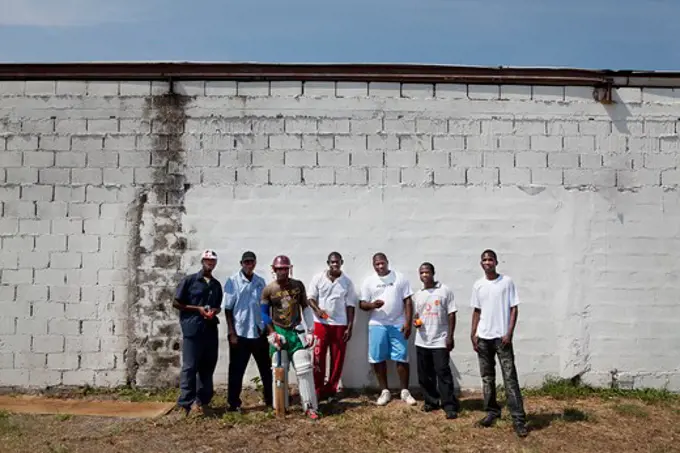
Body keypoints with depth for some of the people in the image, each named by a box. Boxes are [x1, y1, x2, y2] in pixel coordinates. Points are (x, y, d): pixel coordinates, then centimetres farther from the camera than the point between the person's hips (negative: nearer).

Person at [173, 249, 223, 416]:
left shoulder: (216, 285, 15)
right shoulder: (189, 280, -1)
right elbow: (176, 303, -2)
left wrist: (215, 311, -1)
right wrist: (198, 309, -12)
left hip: (211, 329, 6)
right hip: (193, 329, -6)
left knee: (208, 367, 9)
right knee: (190, 367, -4)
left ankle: (202, 400, 21)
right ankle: (187, 402, 4)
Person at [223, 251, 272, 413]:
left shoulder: (260, 281, 4)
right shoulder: (233, 281, -6)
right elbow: (227, 309, -6)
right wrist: (232, 333, -10)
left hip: (259, 332, 4)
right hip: (240, 333, -4)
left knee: (266, 368, 13)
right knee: (236, 370, 6)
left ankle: (270, 400, 25)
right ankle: (233, 403, 18)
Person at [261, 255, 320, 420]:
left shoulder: (298, 285, 0)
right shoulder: (269, 289, -5)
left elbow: (306, 308, 7)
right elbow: (264, 314, 1)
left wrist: (310, 330, 2)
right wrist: (272, 333, -7)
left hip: (296, 331, 1)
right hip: (279, 332, -1)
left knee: (304, 369, -4)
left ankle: (310, 407, 1)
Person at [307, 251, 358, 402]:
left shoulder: (347, 281, 1)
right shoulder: (318, 278, -1)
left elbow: (350, 306, 2)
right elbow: (311, 298, 1)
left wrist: (349, 327, -3)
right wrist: (317, 310, -20)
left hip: (340, 325, 1)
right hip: (321, 323, -1)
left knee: (337, 359, 5)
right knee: (318, 358, 0)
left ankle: (331, 390, 17)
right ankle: (318, 391, 9)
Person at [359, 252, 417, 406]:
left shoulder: (400, 278, 1)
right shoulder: (369, 281, 3)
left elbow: (408, 302, 0)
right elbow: (362, 304, 3)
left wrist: (408, 323, -7)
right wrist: (372, 304, -19)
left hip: (398, 325, -1)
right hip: (377, 325, 1)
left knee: (402, 358, 1)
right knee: (378, 359, 4)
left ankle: (405, 392, 14)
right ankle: (385, 391, 18)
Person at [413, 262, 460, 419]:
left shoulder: (445, 290, -5)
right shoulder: (417, 295, 9)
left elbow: (451, 314, -5)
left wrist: (450, 336, -10)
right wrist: (416, 321, -5)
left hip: (440, 340, -5)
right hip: (422, 341, 5)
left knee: (443, 373, -5)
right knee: (425, 374, 11)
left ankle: (449, 406, 2)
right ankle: (431, 401, 24)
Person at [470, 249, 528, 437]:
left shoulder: (507, 281, -4)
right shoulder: (478, 285, 6)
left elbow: (514, 308, -4)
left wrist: (509, 333, -11)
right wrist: (473, 335, 5)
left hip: (502, 337, -4)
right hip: (483, 338, 4)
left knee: (510, 377, -5)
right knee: (487, 377, 11)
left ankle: (518, 418, -1)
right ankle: (492, 411, 24)